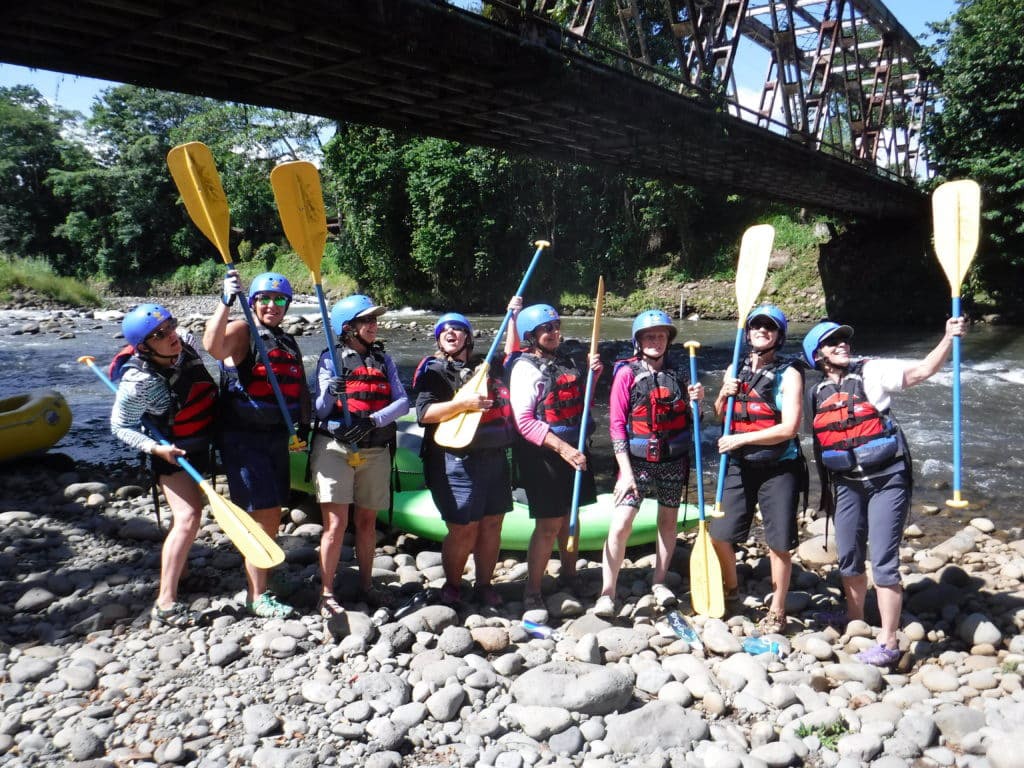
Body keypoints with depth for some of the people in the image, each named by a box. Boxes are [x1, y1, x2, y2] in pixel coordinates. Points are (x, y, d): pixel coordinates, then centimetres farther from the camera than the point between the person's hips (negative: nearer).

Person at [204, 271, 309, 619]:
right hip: (244, 438, -7)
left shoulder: (288, 343, 15)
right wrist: (226, 302, -35)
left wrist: (304, 421, 11)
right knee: (261, 516, -6)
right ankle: (257, 597, 5)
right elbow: (213, 346, -30)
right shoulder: (242, 332, -7)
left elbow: (299, 385, 24)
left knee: (273, 517, 13)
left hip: (276, 437, 8)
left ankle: (258, 584, 28)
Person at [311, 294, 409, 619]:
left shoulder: (383, 359, 11)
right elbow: (320, 409, -3)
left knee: (367, 521, 12)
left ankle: (367, 585, 25)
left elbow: (402, 402, 0)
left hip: (375, 450, 4)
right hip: (334, 447, -4)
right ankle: (326, 593, 1)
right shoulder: (331, 358, 1)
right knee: (336, 522, -9)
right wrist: (331, 392, -25)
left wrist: (373, 420, -17)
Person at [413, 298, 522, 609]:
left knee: (492, 524, 8)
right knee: (463, 529, -4)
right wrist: (462, 403, -17)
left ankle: (484, 585, 23)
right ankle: (452, 585, 18)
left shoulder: (484, 365, 17)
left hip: (494, 457, 6)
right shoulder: (434, 370, 1)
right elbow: (423, 414, -9)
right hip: (457, 460, -5)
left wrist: (513, 316, 29)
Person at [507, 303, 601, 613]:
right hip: (542, 454, -7)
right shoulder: (525, 368, -12)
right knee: (548, 524, -6)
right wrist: (562, 448, -25)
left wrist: (594, 374, 3)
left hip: (573, 450, 7)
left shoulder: (567, 362, 10)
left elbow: (582, 404, 19)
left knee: (569, 516, 19)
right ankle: (532, 594, 6)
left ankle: (569, 575, 37)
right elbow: (524, 422, -19)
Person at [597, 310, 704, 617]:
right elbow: (616, 423, -9)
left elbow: (688, 419, 15)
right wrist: (626, 471, -14)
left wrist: (696, 400, -8)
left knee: (668, 521, 14)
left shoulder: (677, 373, 6)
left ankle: (659, 582, 30)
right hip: (637, 461, -4)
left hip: (673, 461, 4)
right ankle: (607, 593, -2)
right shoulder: (627, 373, -6)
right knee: (620, 525, -12)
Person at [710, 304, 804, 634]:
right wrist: (724, 395, -4)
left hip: (778, 468, -4)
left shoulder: (789, 374, -8)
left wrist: (740, 439, -17)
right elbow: (720, 415, 18)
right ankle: (731, 589, 32)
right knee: (719, 533, 5)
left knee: (779, 542, 4)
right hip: (739, 466, 4)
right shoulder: (735, 370, 8)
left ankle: (777, 610, 21)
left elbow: (789, 427, -17)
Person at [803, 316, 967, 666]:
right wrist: (827, 491, 16)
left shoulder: (871, 372, -4)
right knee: (849, 558, 16)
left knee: (882, 561, -7)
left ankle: (888, 643, 3)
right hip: (846, 483, 5)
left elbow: (922, 371, -16)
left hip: (886, 480, -5)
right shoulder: (818, 393, 9)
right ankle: (855, 619, 39)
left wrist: (949, 338, -28)